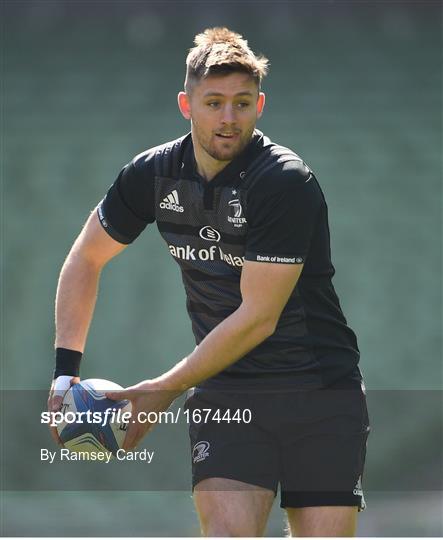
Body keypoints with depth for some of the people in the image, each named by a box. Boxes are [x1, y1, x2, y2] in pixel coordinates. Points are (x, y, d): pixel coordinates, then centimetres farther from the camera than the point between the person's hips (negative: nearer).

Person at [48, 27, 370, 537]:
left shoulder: (287, 183, -17)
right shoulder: (154, 174, 0)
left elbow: (256, 317, -19)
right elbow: (86, 258, 15)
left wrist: (166, 390, -14)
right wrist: (65, 370, 5)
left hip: (321, 387, -3)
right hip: (223, 389, 3)